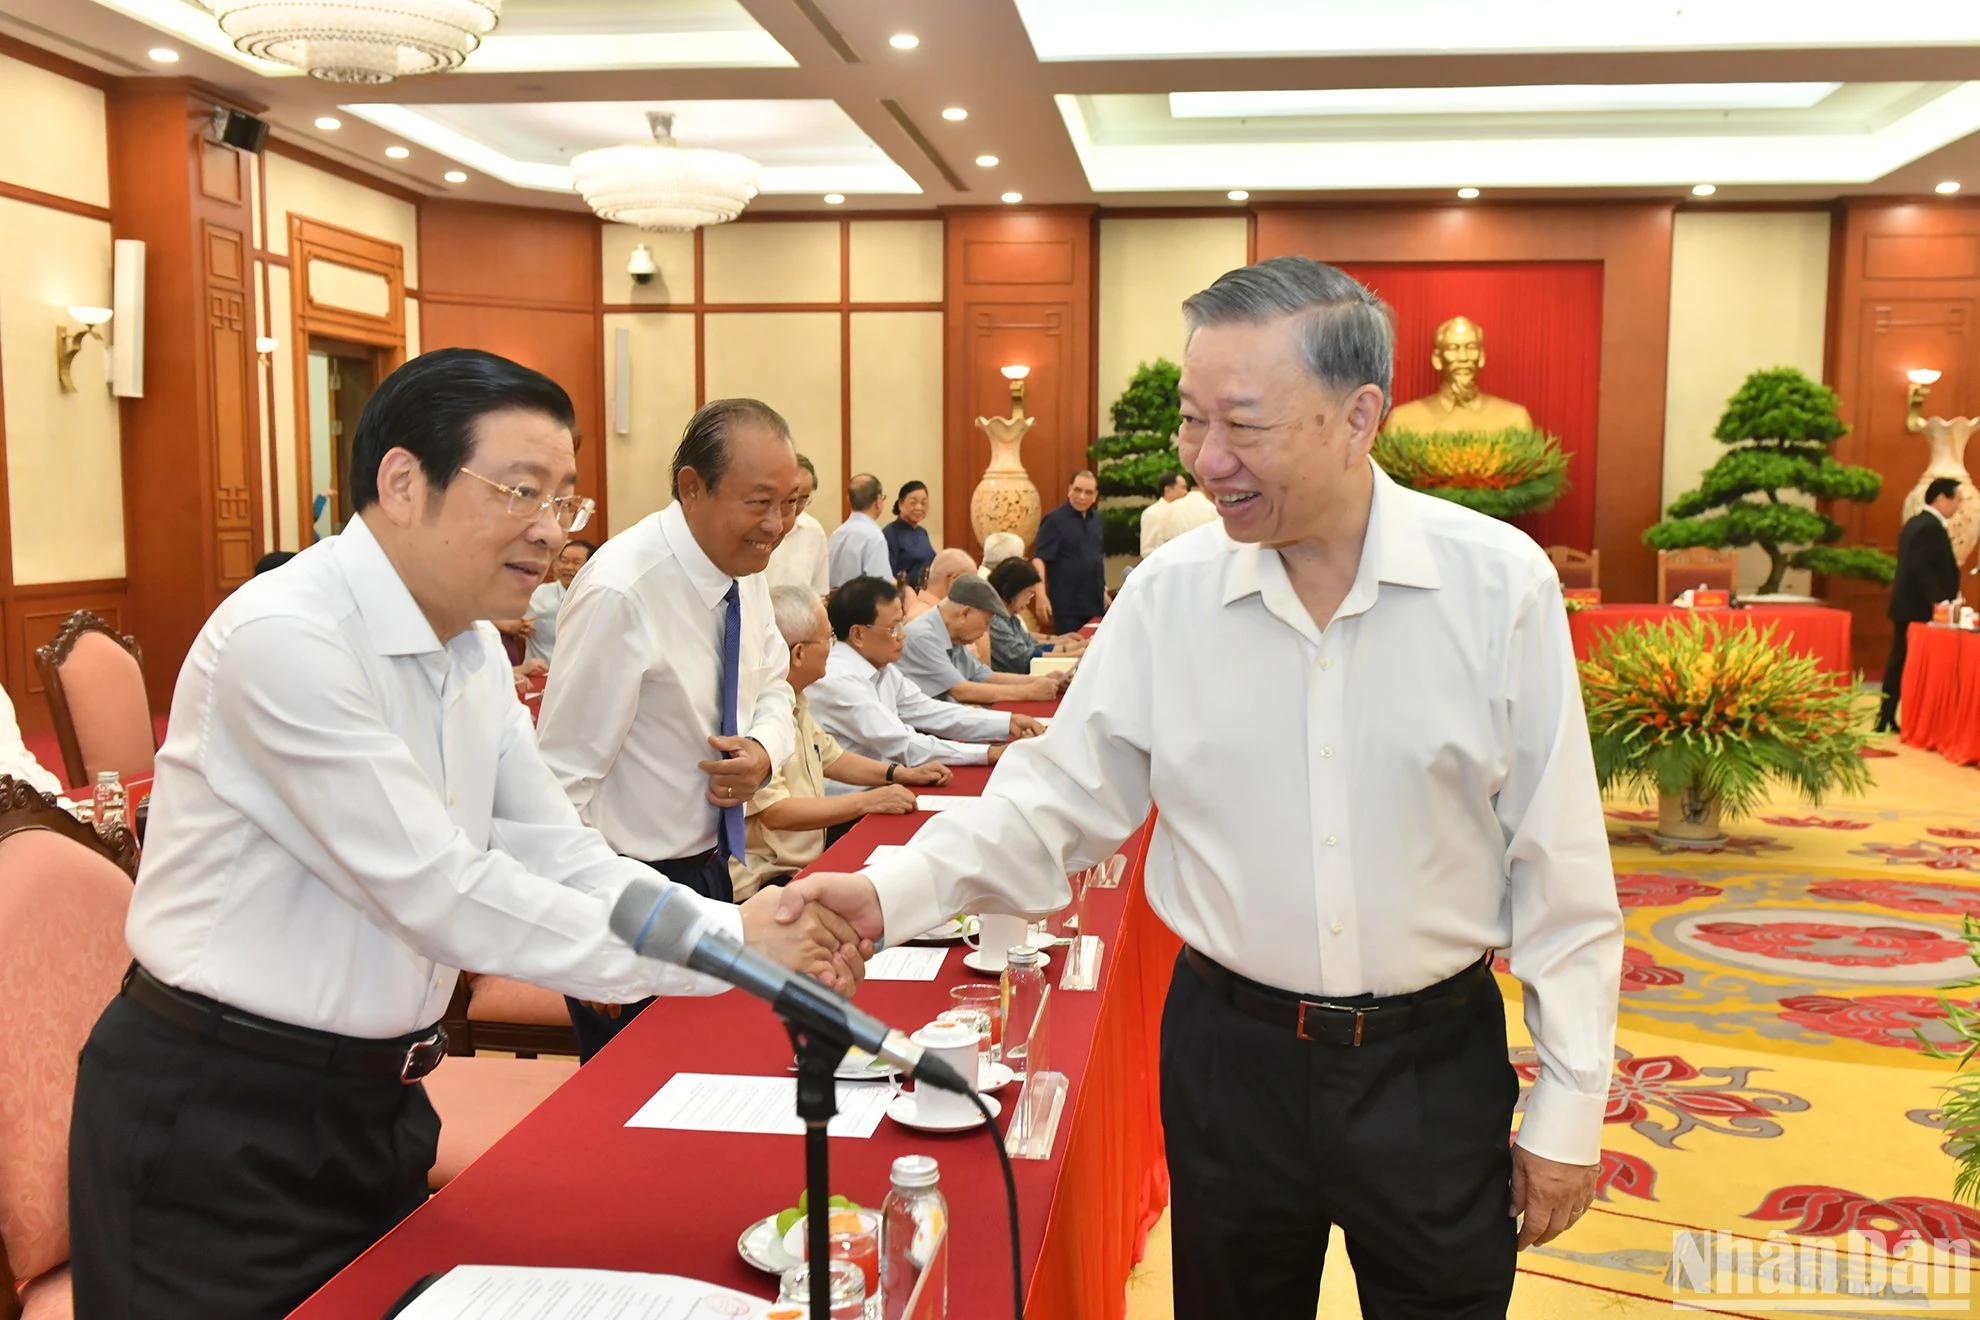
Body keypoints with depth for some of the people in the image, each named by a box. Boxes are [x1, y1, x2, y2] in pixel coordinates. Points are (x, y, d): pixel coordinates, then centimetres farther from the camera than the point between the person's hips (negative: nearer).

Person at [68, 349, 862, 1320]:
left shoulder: (472, 650, 3)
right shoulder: (284, 637, -24)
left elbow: (558, 858, 2)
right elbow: (438, 893, -27)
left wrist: (751, 934, -13)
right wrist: (719, 949, -25)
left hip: (376, 1097, 8)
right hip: (218, 1121, -8)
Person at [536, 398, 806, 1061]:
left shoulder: (745, 567, -2)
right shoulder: (621, 590, -25)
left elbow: (772, 690, 13)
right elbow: (564, 776, -21)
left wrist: (764, 751, -11)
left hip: (713, 865, 8)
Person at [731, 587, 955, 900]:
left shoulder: (793, 701, 9)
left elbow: (829, 756, 24)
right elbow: (774, 813, -26)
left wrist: (901, 774, 12)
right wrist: (868, 801, -22)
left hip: (809, 855, 10)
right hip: (766, 880, -10)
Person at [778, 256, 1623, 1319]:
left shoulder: (1499, 583, -11)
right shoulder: (1167, 595, -7)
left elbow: (1558, 869, -6)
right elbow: (1059, 799, -2)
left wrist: (1569, 1105, -3)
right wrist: (894, 893, -17)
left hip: (1435, 1065, -1)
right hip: (1231, 1056, 2)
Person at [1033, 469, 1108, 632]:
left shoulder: (1096, 518, 10)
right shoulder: (1055, 520, -9)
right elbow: (1039, 559, -16)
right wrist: (1042, 595, -27)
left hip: (1094, 602, 6)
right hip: (1067, 605, -6)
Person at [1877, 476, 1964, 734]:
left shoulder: (1917, 522, 14)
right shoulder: (1931, 527, -17)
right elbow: (1921, 569, -24)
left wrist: (1951, 566, 15)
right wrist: (1939, 601, -23)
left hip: (1908, 605, 10)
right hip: (1920, 609, -10)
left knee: (1900, 663, 11)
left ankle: (1885, 719, 13)